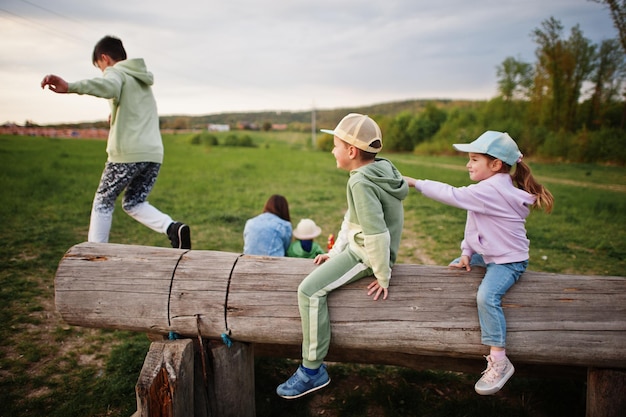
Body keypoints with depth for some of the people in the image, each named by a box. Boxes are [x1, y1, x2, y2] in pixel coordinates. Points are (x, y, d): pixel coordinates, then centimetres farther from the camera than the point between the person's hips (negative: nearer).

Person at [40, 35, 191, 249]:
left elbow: (108, 87, -27)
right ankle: (173, 228, -7)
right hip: (153, 153, 7)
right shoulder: (142, 79, 26)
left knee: (103, 202, 10)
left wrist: (70, 87, -39)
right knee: (134, 203, 16)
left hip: (127, 153, -7)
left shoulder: (116, 73, 1)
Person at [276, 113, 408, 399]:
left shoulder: (360, 183, -24)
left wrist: (383, 277, -21)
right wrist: (336, 252, 12)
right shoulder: (378, 171, 8)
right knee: (319, 265, 27)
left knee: (310, 290, -18)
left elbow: (376, 233, -31)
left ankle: (312, 370, -8)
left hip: (365, 256, -11)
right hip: (357, 247, 11)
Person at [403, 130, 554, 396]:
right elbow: (474, 223, 11)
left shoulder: (490, 190, -26)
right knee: (454, 269, 21)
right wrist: (467, 253, 4)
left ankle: (499, 362, -21)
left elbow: (452, 195, -27)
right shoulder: (492, 188, 7)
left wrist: (416, 183, -19)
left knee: (486, 296, -30)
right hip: (487, 254, 11)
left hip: (508, 260, -11)